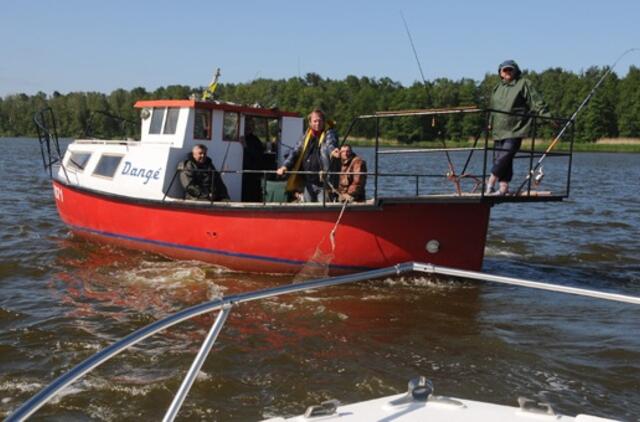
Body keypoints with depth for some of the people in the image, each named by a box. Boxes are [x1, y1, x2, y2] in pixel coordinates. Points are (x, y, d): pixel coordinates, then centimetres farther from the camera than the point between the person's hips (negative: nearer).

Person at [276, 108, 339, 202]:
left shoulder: (329, 133, -1)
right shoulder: (306, 136, 14)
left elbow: (330, 144, -23)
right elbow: (296, 151, 15)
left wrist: (332, 151, -47)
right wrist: (285, 166, 0)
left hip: (324, 183, -5)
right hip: (309, 183, 5)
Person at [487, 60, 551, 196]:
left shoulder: (523, 84, 2)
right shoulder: (498, 87, 20)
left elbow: (537, 102, -2)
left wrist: (547, 116, -9)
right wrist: (490, 123, 30)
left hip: (515, 130, -6)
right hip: (499, 131, 6)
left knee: (505, 156, -17)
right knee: (498, 158, 2)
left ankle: (491, 182, -13)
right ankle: (503, 187, 7)